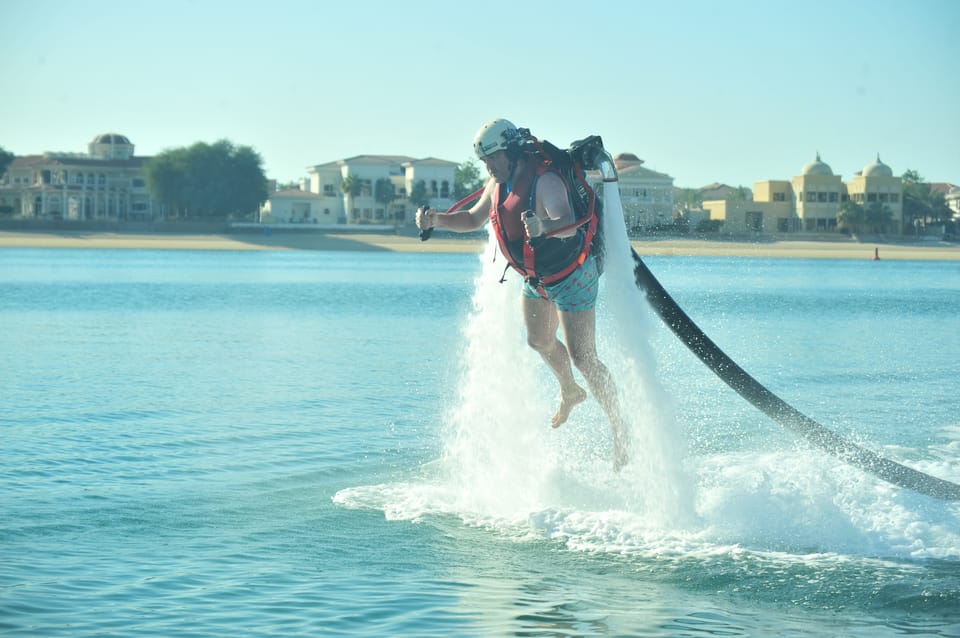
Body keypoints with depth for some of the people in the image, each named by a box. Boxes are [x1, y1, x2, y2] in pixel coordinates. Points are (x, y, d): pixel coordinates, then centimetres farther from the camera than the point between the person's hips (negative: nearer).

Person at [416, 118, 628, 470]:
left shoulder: (545, 181, -29)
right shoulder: (499, 184, -3)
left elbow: (568, 224, -45)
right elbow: (474, 219, 10)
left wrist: (544, 226, -66)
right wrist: (436, 220, -7)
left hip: (571, 277, -9)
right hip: (536, 279, 9)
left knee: (583, 358, -10)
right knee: (539, 342, 22)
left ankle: (620, 432, -2)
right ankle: (570, 393, 50)